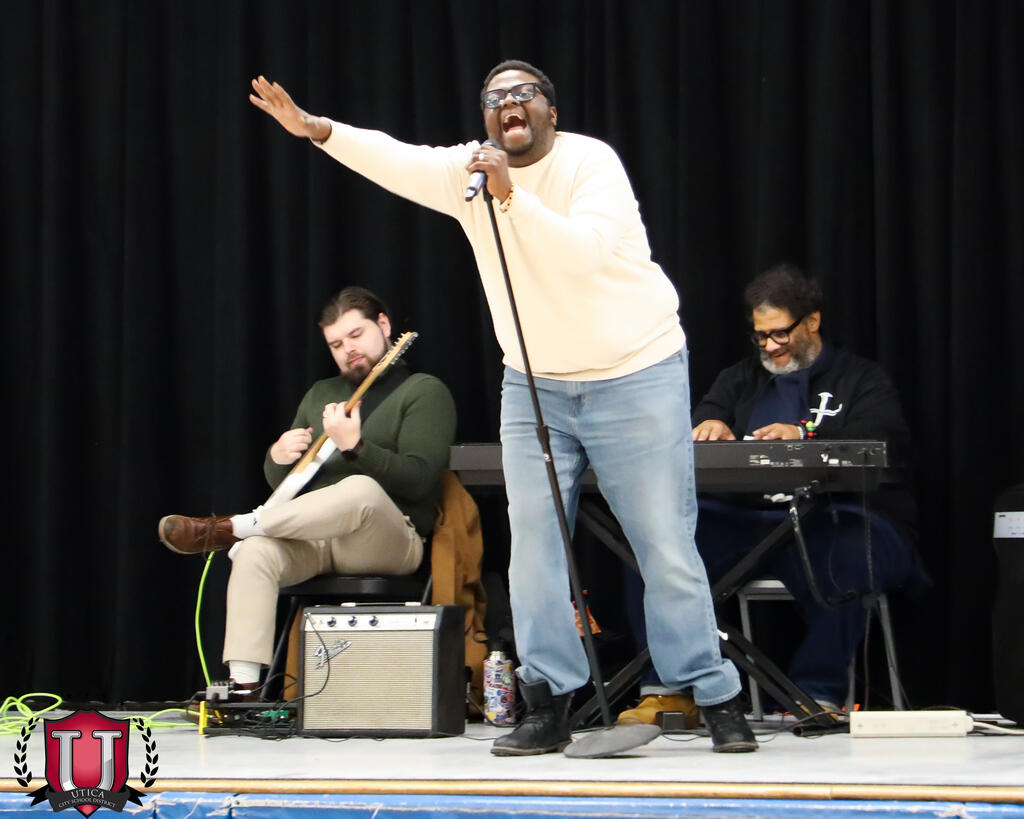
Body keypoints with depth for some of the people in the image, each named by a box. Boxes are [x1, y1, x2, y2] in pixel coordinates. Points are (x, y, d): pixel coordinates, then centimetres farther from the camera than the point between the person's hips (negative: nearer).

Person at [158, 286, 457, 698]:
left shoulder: (424, 392, 5)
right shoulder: (320, 394, 25)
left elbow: (417, 479, -10)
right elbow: (280, 483, 23)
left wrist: (354, 446, -23)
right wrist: (278, 459, -1)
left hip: (390, 541, -5)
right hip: (313, 534, 5)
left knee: (362, 490, -39)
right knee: (255, 552, -28)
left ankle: (226, 528, -29)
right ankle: (244, 686, -33)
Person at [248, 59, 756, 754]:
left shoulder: (590, 163, -14)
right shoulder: (470, 170, 0)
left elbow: (583, 251, -29)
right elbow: (394, 159, -13)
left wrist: (511, 196, -36)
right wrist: (318, 129, -26)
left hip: (635, 377, -5)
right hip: (535, 385, 5)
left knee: (667, 548, -4)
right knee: (533, 541, -1)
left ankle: (718, 701, 4)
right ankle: (549, 706, 4)